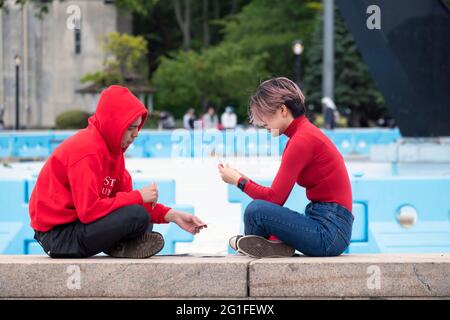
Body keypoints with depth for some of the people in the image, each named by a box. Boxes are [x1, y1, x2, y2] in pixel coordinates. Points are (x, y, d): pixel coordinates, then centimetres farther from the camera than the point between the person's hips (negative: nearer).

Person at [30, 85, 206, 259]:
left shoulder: (111, 147, 10)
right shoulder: (87, 151, -21)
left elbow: (126, 194, 10)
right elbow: (89, 210, -28)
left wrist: (171, 215, -2)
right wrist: (139, 197, -21)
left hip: (80, 222, 10)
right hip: (57, 233, -10)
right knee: (138, 216, -25)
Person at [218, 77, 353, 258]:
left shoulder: (302, 140, -16)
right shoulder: (304, 133, 15)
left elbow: (274, 197, -16)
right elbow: (279, 195, 13)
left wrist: (238, 180, -3)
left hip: (328, 231, -11)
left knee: (256, 210, -23)